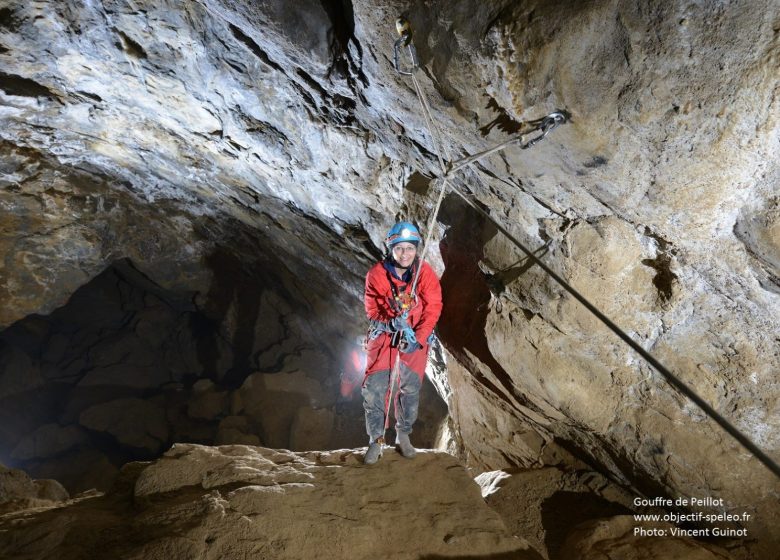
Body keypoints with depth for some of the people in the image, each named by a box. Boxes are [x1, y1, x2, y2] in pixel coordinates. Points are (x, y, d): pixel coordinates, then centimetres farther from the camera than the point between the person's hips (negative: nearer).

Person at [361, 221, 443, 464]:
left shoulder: (426, 273, -11)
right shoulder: (376, 274, -12)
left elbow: (433, 308, -10)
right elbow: (372, 310, -6)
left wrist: (419, 337, -21)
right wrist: (392, 323, -25)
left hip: (416, 337, 1)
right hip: (384, 335, 0)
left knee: (410, 389, 5)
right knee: (374, 388, -8)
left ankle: (403, 436, 27)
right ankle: (376, 440, 8)